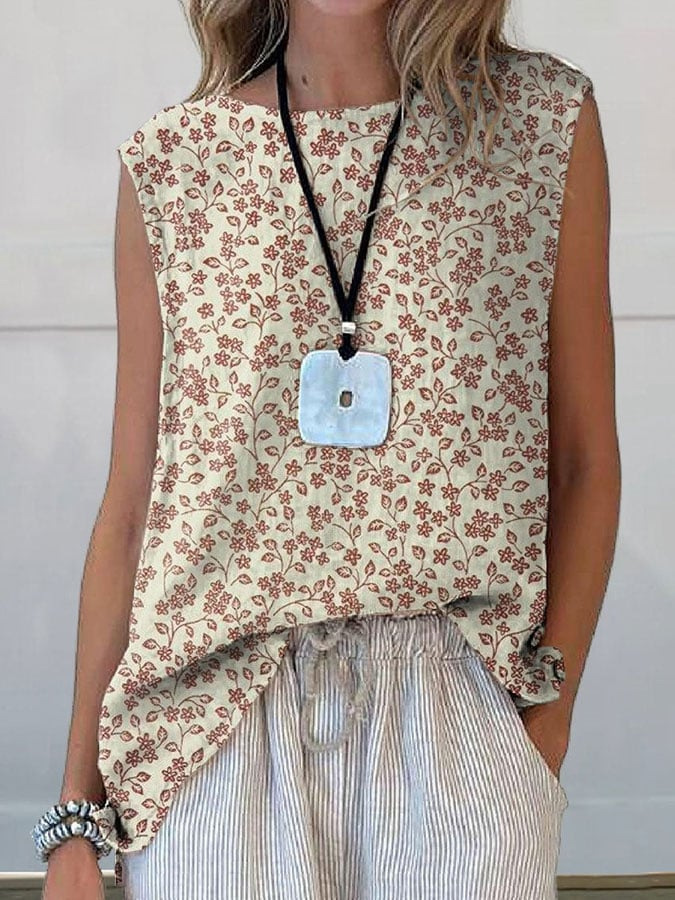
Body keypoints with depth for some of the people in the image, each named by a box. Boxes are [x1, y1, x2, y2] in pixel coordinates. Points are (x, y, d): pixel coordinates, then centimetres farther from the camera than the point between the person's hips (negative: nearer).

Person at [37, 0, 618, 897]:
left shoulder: (551, 121, 2)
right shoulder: (169, 164, 3)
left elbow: (585, 461, 7)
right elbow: (130, 503, 5)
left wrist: (549, 723, 0)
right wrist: (79, 809, 5)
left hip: (456, 713, 0)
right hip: (213, 715, 0)